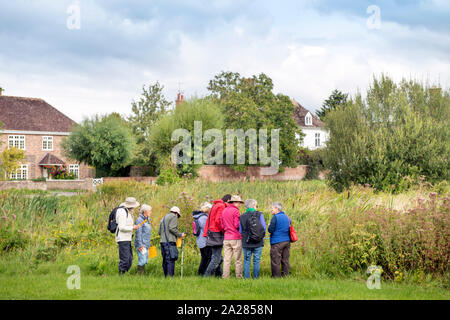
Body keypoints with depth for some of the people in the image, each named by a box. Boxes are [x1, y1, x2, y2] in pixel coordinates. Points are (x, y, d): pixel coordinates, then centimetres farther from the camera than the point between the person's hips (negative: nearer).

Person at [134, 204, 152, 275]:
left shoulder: (147, 220, 16)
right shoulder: (139, 220, -12)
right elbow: (138, 233, -17)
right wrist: (140, 245, -21)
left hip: (146, 244, 9)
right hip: (141, 245, -9)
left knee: (145, 261, 10)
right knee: (142, 261, -12)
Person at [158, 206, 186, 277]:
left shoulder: (164, 218, 25)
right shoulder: (174, 216, 0)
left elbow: (159, 232, 22)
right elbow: (172, 228, -14)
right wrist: (180, 235, -6)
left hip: (162, 241, 8)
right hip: (170, 241, -8)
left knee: (165, 260, 9)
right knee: (170, 260, -11)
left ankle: (166, 276, 9)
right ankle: (170, 275, -17)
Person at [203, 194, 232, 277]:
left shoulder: (215, 205, 19)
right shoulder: (221, 206, -11)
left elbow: (208, 220, 20)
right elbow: (218, 220, -22)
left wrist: (206, 233, 19)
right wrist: (223, 230, -10)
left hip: (211, 233, 10)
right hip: (217, 234, -10)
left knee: (219, 258, 14)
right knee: (216, 258, -8)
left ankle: (219, 275, 16)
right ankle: (207, 275, -10)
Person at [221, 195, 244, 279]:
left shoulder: (224, 211, 13)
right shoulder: (235, 211, -9)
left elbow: (222, 225, 13)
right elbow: (237, 225, -14)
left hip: (226, 238, 6)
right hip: (236, 238, -6)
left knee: (227, 259, 6)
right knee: (238, 259, 0)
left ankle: (225, 276, 3)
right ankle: (239, 276, 0)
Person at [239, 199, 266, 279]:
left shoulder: (242, 217, 2)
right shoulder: (259, 215, -4)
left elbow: (240, 231, 5)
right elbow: (264, 227, -2)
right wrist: (261, 236, 13)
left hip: (246, 243, 2)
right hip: (258, 243, -2)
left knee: (247, 261, 7)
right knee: (256, 261, 5)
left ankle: (246, 277, 4)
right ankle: (256, 277, 5)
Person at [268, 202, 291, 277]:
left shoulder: (275, 217, -11)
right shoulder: (286, 217, 13)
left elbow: (270, 230, -13)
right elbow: (289, 228, 21)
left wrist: (269, 226, 7)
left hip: (277, 242, -7)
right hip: (287, 241, 7)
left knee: (275, 260, -2)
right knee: (285, 260, 10)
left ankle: (276, 276, -2)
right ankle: (285, 275, 11)